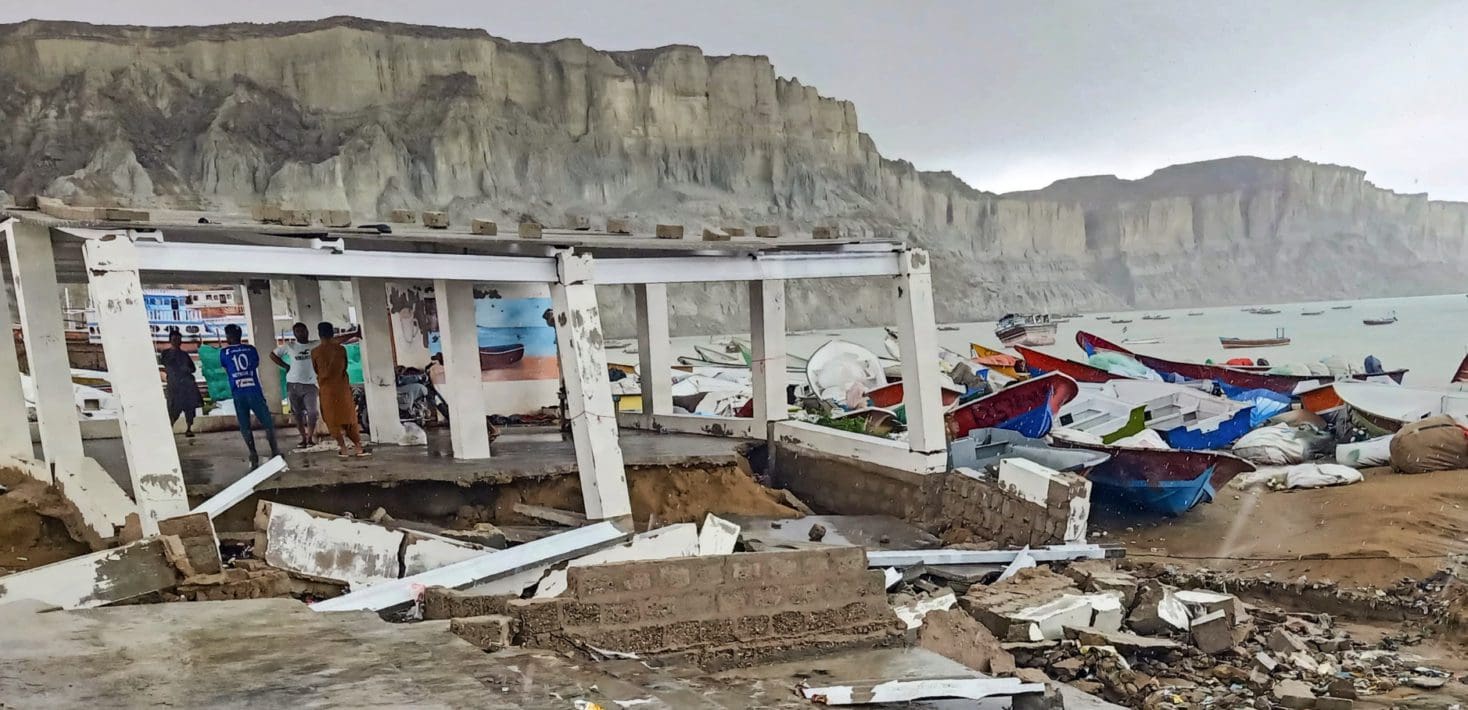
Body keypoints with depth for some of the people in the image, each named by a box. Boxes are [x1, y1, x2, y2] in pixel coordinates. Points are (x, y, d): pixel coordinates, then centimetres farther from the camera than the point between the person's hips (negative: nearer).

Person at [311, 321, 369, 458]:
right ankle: (359, 448, 6)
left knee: (333, 420, 8)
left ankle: (343, 449, 6)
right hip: (342, 387, 1)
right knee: (349, 418, 8)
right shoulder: (341, 349, -3)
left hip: (326, 389, -1)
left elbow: (316, 370, 8)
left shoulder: (315, 352, -5)